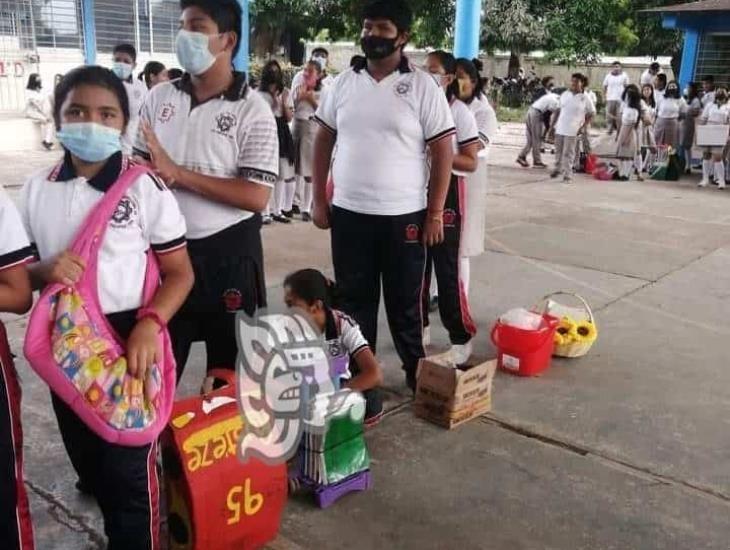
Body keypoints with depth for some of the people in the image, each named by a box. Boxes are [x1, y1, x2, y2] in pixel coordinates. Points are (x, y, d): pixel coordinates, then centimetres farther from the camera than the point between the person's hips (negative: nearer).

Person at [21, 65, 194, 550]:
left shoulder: (147, 190, -11)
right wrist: (46, 270, -13)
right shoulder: (36, 190, 1)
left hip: (129, 338, -5)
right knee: (87, 460, 21)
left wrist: (148, 326, -25)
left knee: (129, 467, 4)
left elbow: (179, 273, -8)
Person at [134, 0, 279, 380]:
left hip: (228, 253, -3)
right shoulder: (160, 98, 4)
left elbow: (255, 196, -17)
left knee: (228, 369, 14)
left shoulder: (252, 110, -10)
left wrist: (177, 174, -19)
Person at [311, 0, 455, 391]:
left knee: (405, 302, 10)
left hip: (403, 216, -3)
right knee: (354, 300, 13)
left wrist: (435, 214, -8)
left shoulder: (423, 86, -5)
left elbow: (443, 151, -5)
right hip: (349, 213, 3)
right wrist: (319, 200, 5)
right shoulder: (344, 83, 5)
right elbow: (324, 141, 11)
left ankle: (417, 373, 30)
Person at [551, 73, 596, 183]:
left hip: (572, 131, -4)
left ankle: (567, 175, 3)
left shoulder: (585, 98, -5)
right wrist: (555, 123, 11)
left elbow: (591, 113, 2)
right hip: (560, 128, 4)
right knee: (558, 151, 14)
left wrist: (582, 127, -5)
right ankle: (558, 168, 33)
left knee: (568, 153, -3)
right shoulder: (565, 94, 6)